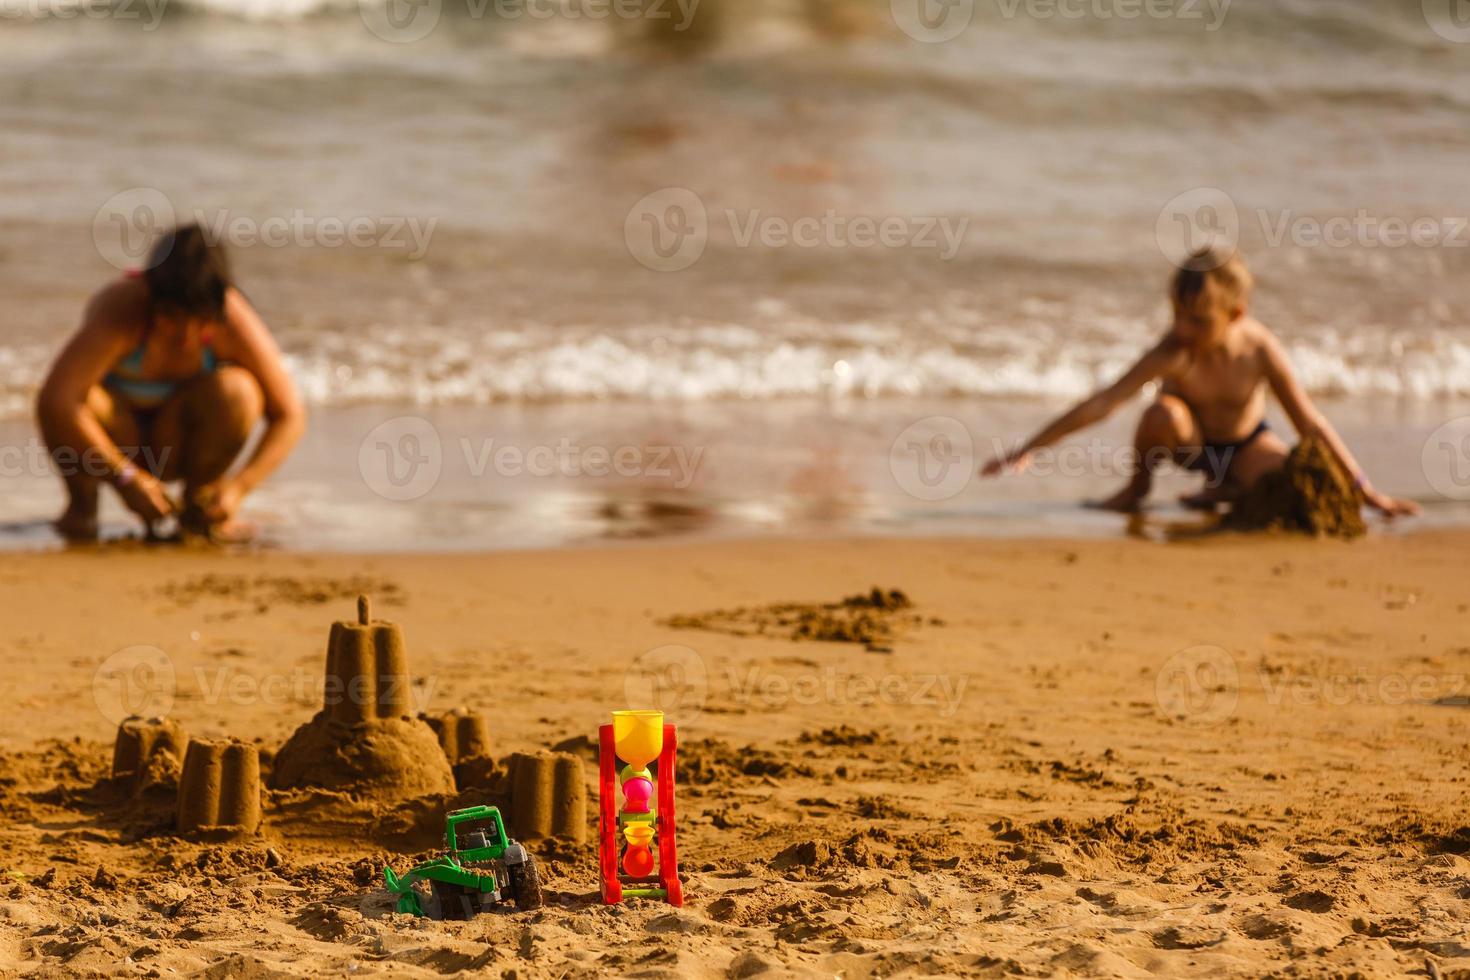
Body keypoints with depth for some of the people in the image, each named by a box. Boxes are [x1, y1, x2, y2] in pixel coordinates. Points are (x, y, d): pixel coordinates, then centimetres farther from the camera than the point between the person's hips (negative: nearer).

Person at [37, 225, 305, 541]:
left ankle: (197, 504, -4)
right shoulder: (122, 309, -33)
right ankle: (81, 504, -7)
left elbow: (290, 415, -17)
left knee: (236, 391, -29)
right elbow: (55, 399, -44)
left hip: (175, 443, 2)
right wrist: (125, 478, -40)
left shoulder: (233, 320, -24)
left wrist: (239, 487, -29)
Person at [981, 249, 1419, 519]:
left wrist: (1367, 492, -15)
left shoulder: (1260, 350, -25)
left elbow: (1310, 423, -17)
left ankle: (1229, 488, 7)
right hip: (1189, 442, -2)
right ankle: (1138, 485, -4)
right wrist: (1030, 448, -43)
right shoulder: (1175, 354, -31)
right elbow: (1104, 402, -37)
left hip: (1245, 443, 2)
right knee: (1164, 414, -37)